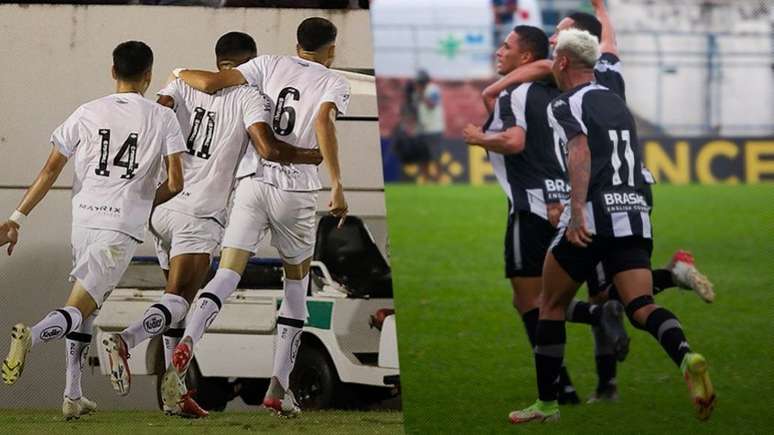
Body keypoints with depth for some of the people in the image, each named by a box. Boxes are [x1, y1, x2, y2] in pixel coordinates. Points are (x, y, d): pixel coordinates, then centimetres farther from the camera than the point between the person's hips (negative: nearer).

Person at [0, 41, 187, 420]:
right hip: (122, 227, -4)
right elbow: (175, 183, -4)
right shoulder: (162, 119, 1)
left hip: (83, 219, 4)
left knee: (87, 307, 21)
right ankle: (32, 335, -41)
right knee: (77, 310, -9)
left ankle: (73, 396, 19)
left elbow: (51, 170, 4)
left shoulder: (87, 114, 8)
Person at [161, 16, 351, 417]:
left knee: (227, 275, -4)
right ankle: (279, 384, 9)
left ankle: (188, 341, -33)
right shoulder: (335, 84, 4)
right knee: (296, 285, 15)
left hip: (253, 182, 1)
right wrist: (337, 185, -18)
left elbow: (210, 83, 1)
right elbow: (324, 122, -16)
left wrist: (182, 73, 22)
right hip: (297, 191, -1)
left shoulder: (271, 65, 10)